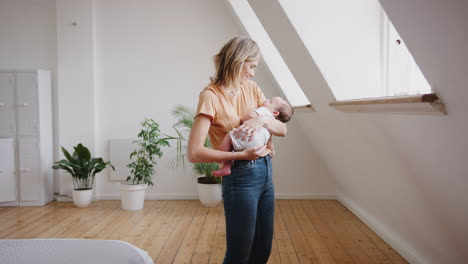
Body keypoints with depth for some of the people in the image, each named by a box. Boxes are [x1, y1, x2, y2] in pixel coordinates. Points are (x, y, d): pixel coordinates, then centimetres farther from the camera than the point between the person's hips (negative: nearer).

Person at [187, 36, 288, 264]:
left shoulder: (251, 88, 7)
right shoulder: (211, 96, -13)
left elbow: (282, 129, 6)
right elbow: (194, 153, -20)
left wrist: (262, 120, -15)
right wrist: (241, 155, -22)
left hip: (266, 171, 7)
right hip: (240, 177, -7)